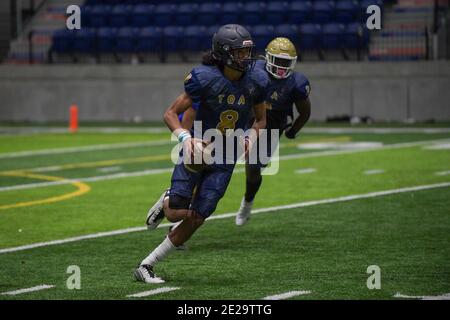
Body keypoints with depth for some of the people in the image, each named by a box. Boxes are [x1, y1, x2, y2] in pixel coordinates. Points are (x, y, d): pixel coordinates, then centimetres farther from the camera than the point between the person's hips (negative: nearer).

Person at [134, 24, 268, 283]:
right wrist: (185, 138, -29)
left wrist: (252, 137, -10)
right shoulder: (205, 79, -18)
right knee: (178, 214, -10)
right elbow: (171, 113, -12)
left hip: (224, 159, 3)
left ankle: (147, 265, 10)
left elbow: (261, 119, 11)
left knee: (196, 219, -2)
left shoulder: (255, 83, -7)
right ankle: (167, 202, 30)